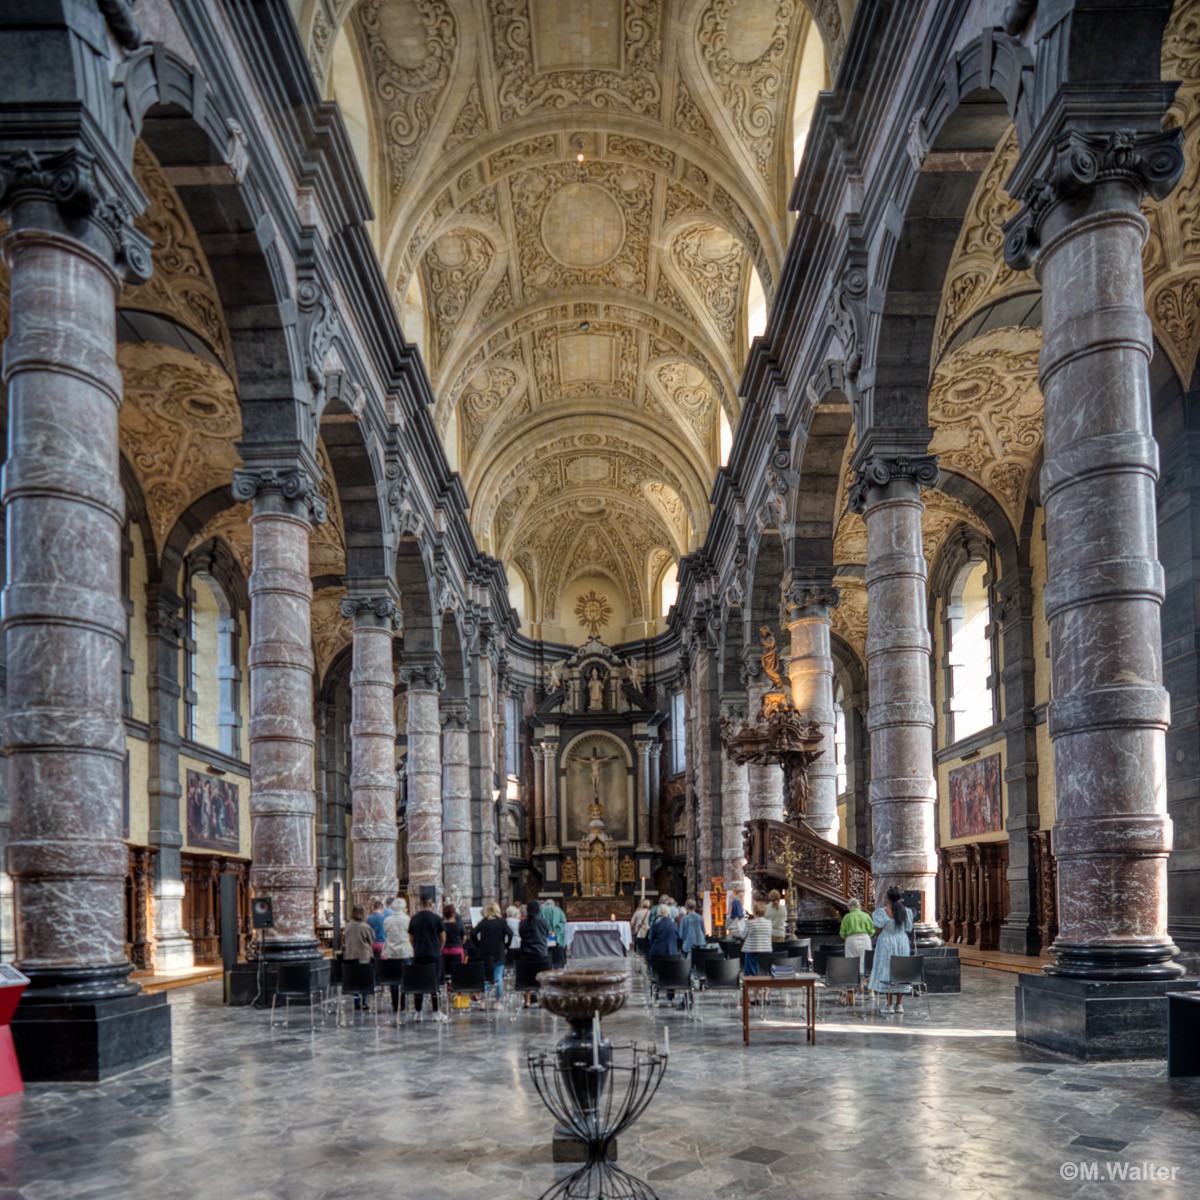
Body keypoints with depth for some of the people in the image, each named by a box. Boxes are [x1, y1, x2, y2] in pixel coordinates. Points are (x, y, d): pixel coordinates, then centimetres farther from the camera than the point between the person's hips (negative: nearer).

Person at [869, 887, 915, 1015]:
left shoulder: (883, 912, -15)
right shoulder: (906, 912, -3)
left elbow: (879, 929, -9)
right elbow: (908, 929, 6)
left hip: (887, 943, -4)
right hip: (902, 942, 4)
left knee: (887, 971, 2)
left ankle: (890, 1004, 1)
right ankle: (899, 1004, 12)